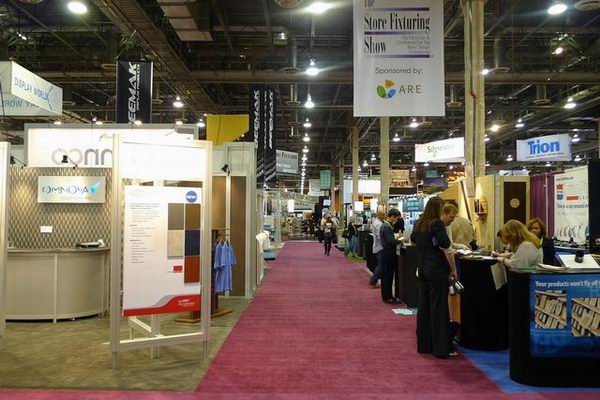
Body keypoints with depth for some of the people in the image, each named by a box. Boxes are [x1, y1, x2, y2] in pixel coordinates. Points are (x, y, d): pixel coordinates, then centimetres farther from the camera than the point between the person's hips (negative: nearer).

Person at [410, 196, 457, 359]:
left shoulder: (419, 224, 9)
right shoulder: (437, 224, -15)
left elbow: (413, 241, 28)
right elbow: (446, 249, -19)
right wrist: (453, 269, -10)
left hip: (423, 270, 7)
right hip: (438, 271, -7)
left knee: (423, 306, 13)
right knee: (439, 308, -3)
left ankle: (423, 344, 21)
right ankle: (441, 348, 2)